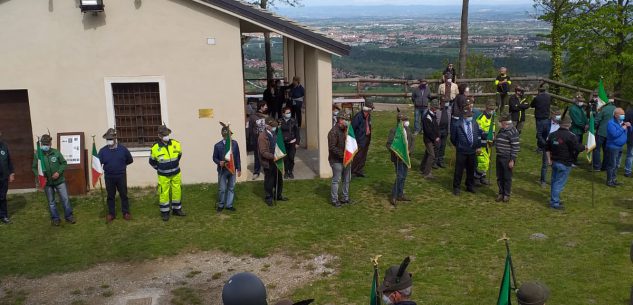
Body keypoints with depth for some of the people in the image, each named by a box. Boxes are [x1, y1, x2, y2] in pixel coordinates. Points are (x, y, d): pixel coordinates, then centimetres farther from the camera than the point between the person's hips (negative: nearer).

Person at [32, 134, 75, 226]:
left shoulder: (56, 152, -6)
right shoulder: (37, 155, -5)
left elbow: (64, 163, 1)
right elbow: (34, 168, 2)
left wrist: (59, 172, -13)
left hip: (59, 181, 0)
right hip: (47, 183, 0)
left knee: (65, 199, 3)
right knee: (51, 202, 12)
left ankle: (69, 216, 18)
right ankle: (55, 218, 24)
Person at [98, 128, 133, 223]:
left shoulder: (122, 149, -5)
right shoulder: (103, 150, -4)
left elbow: (130, 160, 8)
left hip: (121, 176, -1)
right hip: (109, 177, 1)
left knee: (123, 195, 8)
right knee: (110, 196, 11)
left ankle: (126, 212, 20)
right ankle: (111, 214, 23)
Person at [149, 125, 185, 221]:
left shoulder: (176, 144, -8)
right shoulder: (155, 148, -15)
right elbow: (152, 161, 1)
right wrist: (160, 169, 5)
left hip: (176, 174, 3)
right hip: (163, 175, -3)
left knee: (177, 191, 11)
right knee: (164, 193, 3)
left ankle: (176, 209, 28)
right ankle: (165, 212, 17)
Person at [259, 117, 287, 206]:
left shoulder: (274, 135, 9)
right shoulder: (263, 137, -18)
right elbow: (263, 152, -22)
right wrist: (273, 157, -30)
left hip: (276, 161, 8)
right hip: (268, 163, -8)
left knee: (279, 179, 15)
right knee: (269, 181, 4)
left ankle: (278, 195, 32)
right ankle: (269, 198, 18)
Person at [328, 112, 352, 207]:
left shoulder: (345, 130, 10)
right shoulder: (334, 132, -17)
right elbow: (332, 147, -22)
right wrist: (342, 154, -23)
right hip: (337, 160, -8)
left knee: (347, 180, 15)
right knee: (336, 180, -1)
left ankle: (346, 198, 27)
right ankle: (334, 200, 8)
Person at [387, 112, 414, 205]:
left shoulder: (408, 130, 8)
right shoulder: (394, 131, -13)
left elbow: (412, 141, 12)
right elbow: (389, 144, -14)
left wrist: (409, 151, -4)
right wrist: (395, 153, -24)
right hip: (398, 157, -7)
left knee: (403, 177, 14)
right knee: (400, 177, -10)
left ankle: (400, 195, 25)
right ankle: (393, 197, 0)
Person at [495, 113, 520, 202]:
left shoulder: (513, 132, -16)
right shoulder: (501, 130, 11)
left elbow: (515, 147, -17)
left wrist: (512, 160, -18)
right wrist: (494, 140, 7)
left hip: (507, 159, -8)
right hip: (499, 157, 8)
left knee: (507, 178, 4)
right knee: (499, 177, 13)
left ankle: (507, 194, 17)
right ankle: (501, 193, 25)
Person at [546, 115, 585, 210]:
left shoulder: (553, 134, 7)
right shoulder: (570, 136, -16)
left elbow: (547, 148, 12)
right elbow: (578, 148, -18)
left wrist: (549, 159, 14)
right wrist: (584, 147, 1)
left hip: (554, 162, 7)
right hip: (564, 164, -7)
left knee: (554, 181, 17)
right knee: (559, 183, -2)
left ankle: (553, 200, 27)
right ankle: (555, 203, 2)